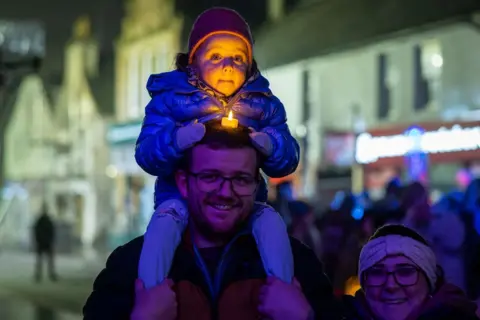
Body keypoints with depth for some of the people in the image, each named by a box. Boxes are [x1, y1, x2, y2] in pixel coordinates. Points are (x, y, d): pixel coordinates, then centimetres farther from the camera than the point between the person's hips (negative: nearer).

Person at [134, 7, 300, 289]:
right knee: (165, 220, -32)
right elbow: (146, 155, -9)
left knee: (271, 221, -26)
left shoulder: (264, 103, 10)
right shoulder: (170, 99, 1)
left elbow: (288, 160, 4)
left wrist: (271, 145, -22)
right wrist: (176, 140, -33)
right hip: (181, 196, -2)